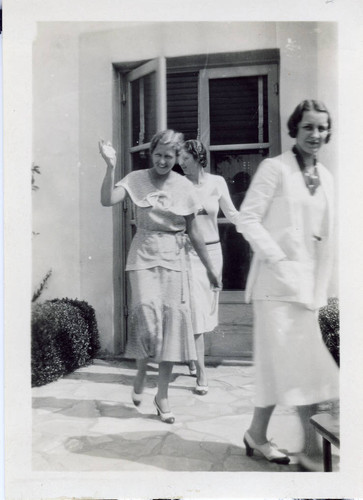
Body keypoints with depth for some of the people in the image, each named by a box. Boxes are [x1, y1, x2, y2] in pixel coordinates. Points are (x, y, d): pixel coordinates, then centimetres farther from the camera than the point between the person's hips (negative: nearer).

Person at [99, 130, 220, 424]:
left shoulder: (184, 187, 4)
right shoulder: (136, 179, 1)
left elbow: (193, 232, 9)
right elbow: (108, 200, -14)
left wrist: (210, 267, 12)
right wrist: (111, 167, -23)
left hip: (174, 259, 2)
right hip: (144, 256, -1)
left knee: (173, 320, -1)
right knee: (146, 314, -16)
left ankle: (163, 395, 13)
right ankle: (141, 373, 16)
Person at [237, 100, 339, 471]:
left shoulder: (326, 177, 14)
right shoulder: (275, 168, -5)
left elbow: (326, 237, 14)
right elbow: (248, 219, -12)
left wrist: (320, 288, 7)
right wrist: (279, 261, -17)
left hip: (308, 282, 7)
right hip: (277, 280, -7)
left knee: (280, 362, 13)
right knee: (298, 362, -6)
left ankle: (257, 434, 28)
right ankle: (312, 451, 6)